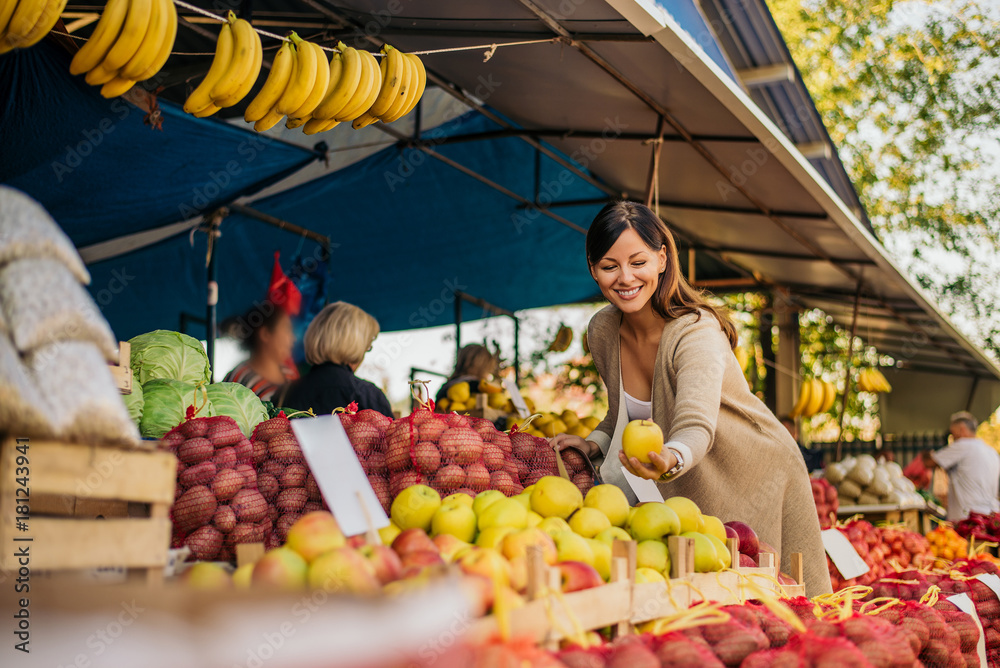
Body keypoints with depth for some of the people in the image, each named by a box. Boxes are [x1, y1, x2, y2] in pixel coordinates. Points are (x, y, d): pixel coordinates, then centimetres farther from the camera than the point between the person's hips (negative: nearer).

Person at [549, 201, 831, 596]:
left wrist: (670, 460, -65)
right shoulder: (602, 332, -8)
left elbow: (697, 426, -45)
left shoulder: (696, 332, -28)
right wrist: (595, 444, -9)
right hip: (688, 497, 5)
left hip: (758, 484, -5)